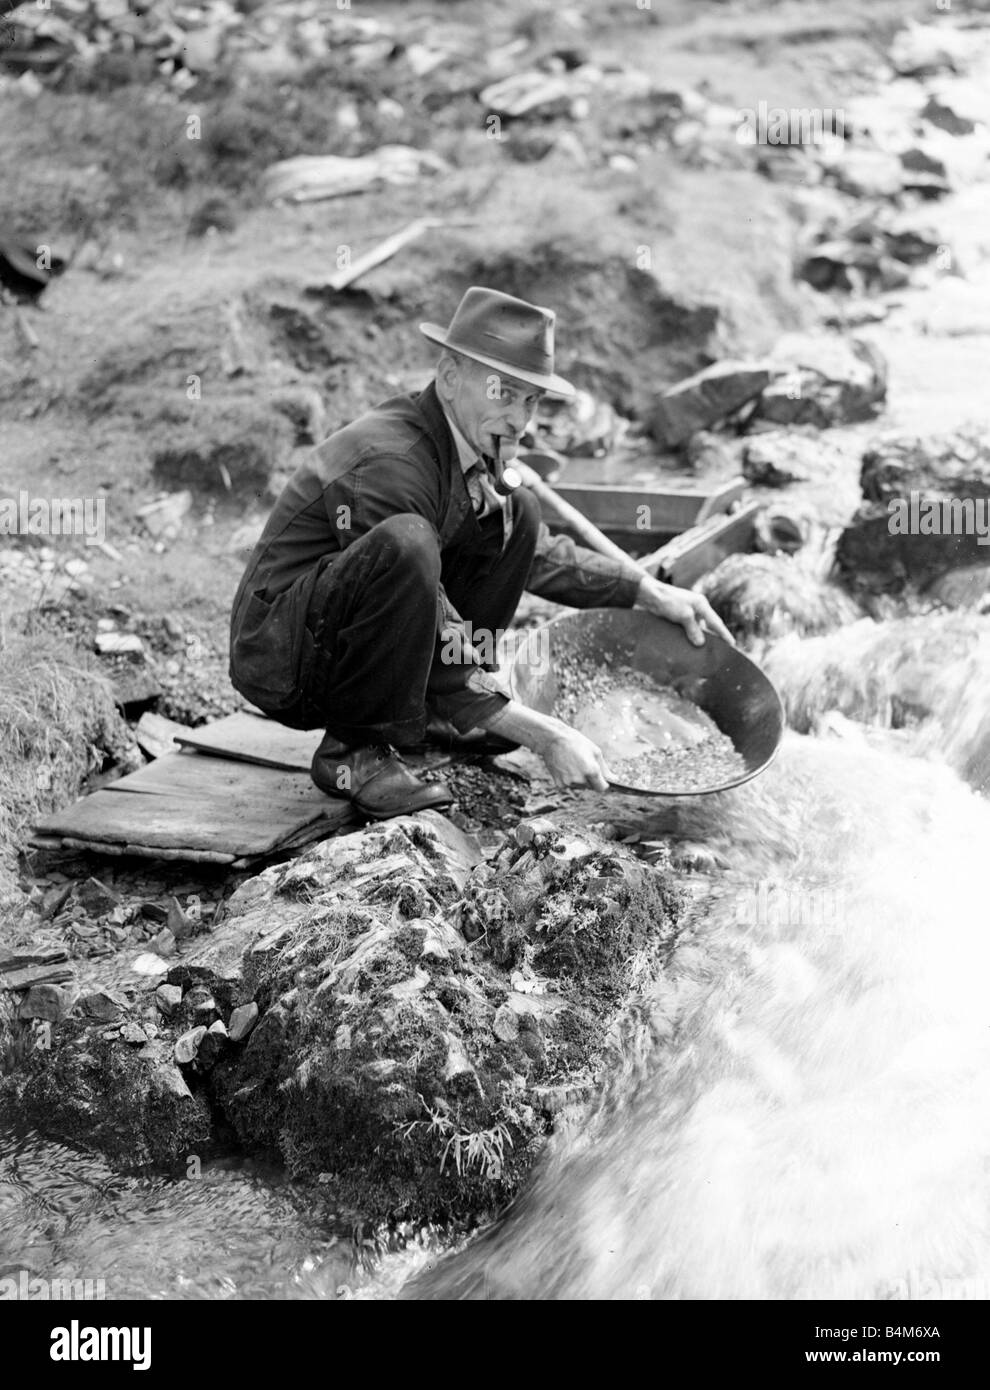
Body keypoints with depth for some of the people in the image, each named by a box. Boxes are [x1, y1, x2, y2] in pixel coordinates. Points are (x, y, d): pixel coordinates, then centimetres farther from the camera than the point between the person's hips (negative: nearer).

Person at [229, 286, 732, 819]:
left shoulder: (466, 441, 2)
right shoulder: (388, 464, -26)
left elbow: (536, 552, 19)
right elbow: (437, 653, -27)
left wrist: (647, 591, 9)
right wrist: (544, 735, -27)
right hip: (282, 663, -9)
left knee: (516, 515, 4)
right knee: (406, 544, -37)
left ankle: (426, 711, 5)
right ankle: (355, 750, -19)